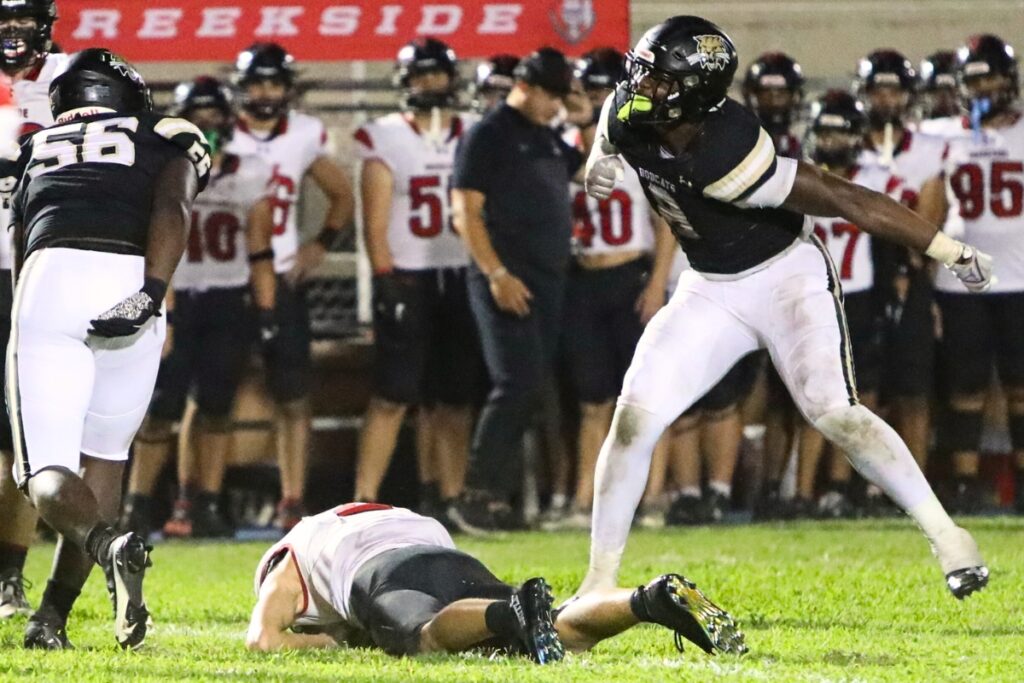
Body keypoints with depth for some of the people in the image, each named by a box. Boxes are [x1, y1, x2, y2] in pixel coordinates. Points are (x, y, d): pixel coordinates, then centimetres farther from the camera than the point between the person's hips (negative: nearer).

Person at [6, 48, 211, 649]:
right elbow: (173, 208, 2)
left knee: (48, 475, -2)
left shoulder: (36, 149, 30)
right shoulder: (168, 141, 23)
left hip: (47, 279, 0)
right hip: (129, 280, 0)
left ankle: (106, 543, -34)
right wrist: (151, 294, -9)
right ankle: (53, 615, 7)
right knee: (102, 457, 16)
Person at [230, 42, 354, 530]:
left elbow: (342, 197, 18)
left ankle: (292, 502, 3)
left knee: (293, 397, -1)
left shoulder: (304, 137, 4)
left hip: (281, 278, 2)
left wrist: (321, 245, 5)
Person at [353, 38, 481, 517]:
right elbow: (376, 224, -4)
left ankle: (447, 498, 9)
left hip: (464, 278, 4)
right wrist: (387, 284, -11)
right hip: (408, 279, -4)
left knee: (454, 399, 4)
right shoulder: (385, 140, -1)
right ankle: (364, 500, -9)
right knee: (393, 396, -9)